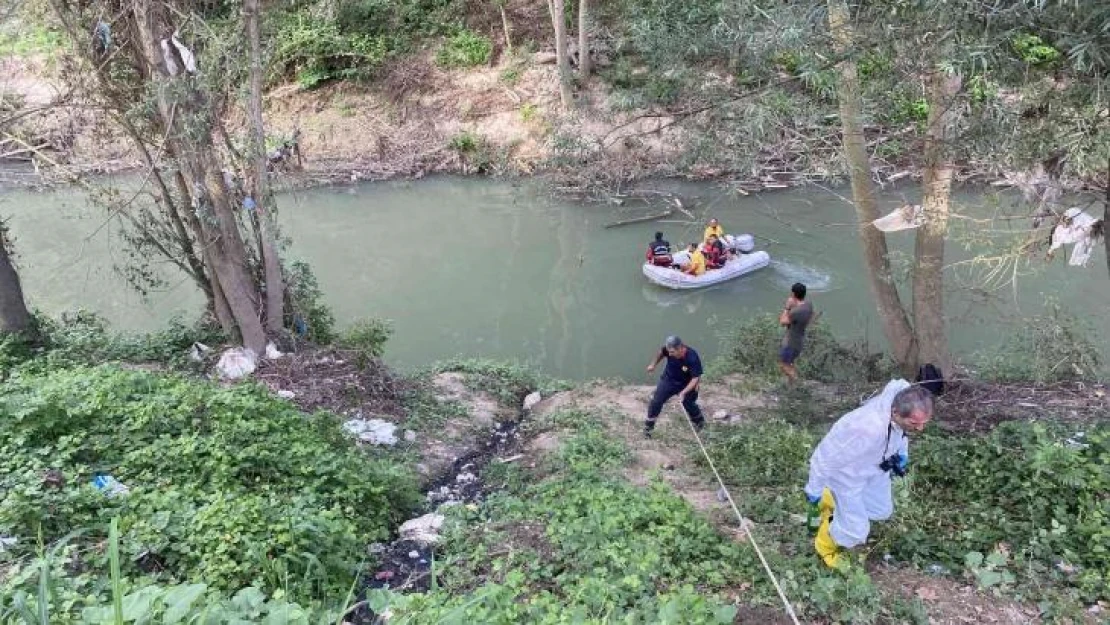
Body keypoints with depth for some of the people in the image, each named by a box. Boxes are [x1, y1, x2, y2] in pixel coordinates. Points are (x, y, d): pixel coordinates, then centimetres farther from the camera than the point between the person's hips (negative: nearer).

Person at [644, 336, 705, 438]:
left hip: (686, 385, -3)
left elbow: (696, 378, -31)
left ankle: (700, 422, 41)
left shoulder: (692, 358, -36)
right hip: (668, 379, 3)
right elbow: (661, 353, 0)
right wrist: (653, 365, 9)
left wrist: (683, 393, -38)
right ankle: (648, 427, 13)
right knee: (656, 401, -3)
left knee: (689, 404, 10)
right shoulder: (668, 349, -26)